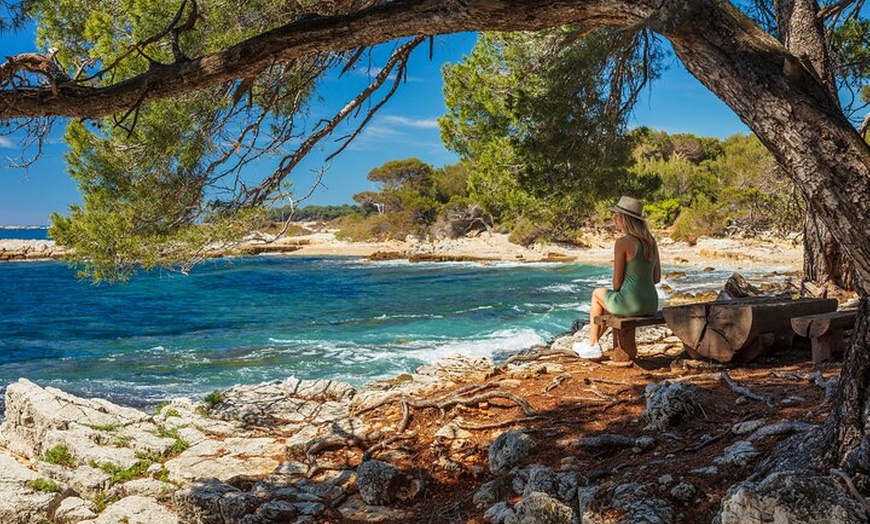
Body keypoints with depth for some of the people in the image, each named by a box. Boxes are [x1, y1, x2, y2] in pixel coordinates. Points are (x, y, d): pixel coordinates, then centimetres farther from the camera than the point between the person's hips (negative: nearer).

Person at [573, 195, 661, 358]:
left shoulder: (623, 242, -14)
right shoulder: (651, 241, 8)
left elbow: (617, 280, -11)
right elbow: (657, 277, 13)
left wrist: (616, 292, 11)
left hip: (630, 304, -7)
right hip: (651, 305, 7)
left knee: (597, 293, 25)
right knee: (609, 302, 35)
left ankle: (592, 345, 35)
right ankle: (593, 343, 47)